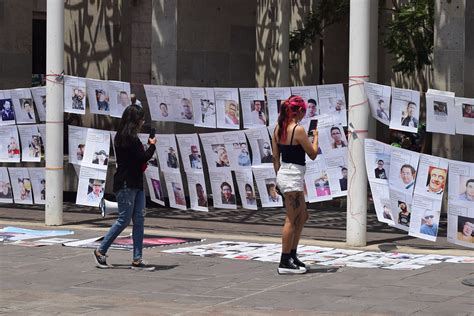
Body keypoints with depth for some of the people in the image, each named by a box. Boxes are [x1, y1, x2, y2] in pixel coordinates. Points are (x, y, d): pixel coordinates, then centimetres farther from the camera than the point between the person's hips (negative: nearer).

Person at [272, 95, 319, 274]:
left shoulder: (278, 128, 8)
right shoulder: (298, 129, -16)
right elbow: (313, 155, -9)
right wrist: (315, 137, 7)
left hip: (283, 174, 9)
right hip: (293, 177, -9)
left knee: (302, 216, 19)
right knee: (292, 220, -2)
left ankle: (292, 255, 24)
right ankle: (285, 263, 1)